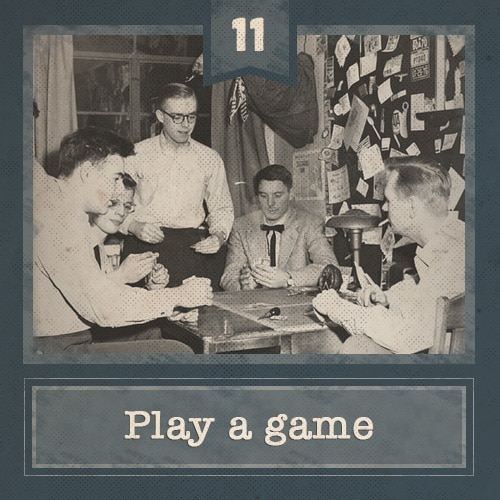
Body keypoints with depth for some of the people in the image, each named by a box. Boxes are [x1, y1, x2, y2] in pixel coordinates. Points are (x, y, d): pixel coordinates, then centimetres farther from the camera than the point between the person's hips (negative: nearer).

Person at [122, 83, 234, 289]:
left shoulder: (210, 159, 14)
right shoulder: (137, 155, 7)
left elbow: (222, 209, 20)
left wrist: (218, 236, 0)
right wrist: (133, 225, -13)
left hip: (195, 246, 2)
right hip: (145, 244, -1)